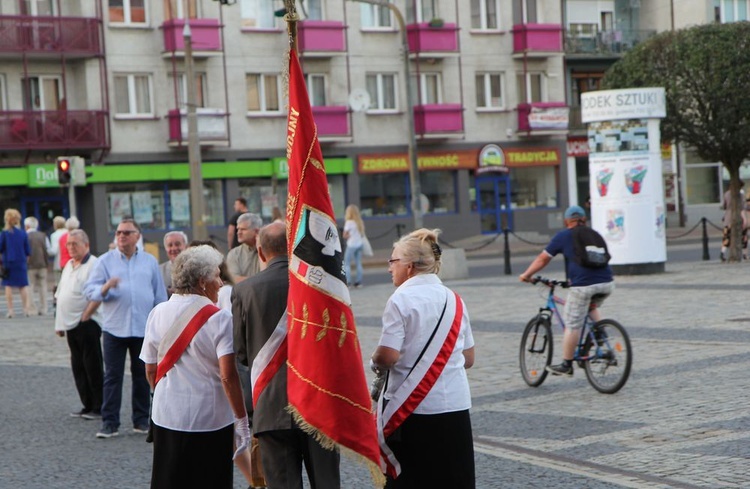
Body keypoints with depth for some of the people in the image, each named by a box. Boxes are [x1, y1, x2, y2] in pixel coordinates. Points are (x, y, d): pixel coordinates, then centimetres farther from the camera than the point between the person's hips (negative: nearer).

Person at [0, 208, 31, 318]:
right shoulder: (23, 233, -2)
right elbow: (28, 251, 2)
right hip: (21, 263, 2)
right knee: (23, 285, 10)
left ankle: (10, 310, 3)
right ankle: (26, 309, 6)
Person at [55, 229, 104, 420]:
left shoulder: (93, 265, -11)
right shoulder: (69, 266, 16)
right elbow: (61, 295, 20)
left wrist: (85, 316, -17)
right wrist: (59, 323, 15)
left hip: (87, 324, -9)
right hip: (71, 325, 9)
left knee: (93, 367, -4)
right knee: (78, 367, 11)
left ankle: (99, 408, 1)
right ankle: (87, 406, 19)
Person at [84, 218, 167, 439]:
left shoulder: (150, 262, 9)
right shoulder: (106, 261, 3)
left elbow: (160, 295, 12)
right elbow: (90, 291, -4)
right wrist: (106, 287, -24)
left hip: (144, 328, 2)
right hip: (114, 327, -2)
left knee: (142, 375, 8)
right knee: (112, 376, -2)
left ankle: (141, 420, 17)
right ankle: (109, 422, 0)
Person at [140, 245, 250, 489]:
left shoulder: (158, 314, 2)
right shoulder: (219, 318, -13)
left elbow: (150, 370, 8)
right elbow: (228, 376, -19)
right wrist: (242, 420, -13)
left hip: (167, 416, 4)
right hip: (211, 420, -4)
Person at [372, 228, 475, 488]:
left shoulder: (400, 300, -9)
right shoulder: (454, 299, 9)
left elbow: (389, 356, -17)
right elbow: (468, 359, 12)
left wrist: (375, 363, 3)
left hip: (411, 410, -5)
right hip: (456, 407, 5)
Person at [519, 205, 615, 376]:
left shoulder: (563, 236, 8)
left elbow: (543, 259, 11)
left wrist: (526, 275, 24)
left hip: (583, 285, -5)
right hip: (607, 283, 5)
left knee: (572, 325, 5)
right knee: (591, 307, 34)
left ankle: (566, 365, 11)